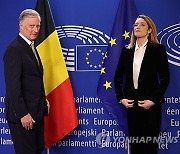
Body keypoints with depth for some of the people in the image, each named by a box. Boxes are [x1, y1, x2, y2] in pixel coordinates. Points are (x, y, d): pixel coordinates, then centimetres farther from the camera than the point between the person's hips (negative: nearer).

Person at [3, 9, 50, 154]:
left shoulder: (31, 48, 13)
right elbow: (13, 86, -21)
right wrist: (22, 114, -23)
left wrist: (44, 99, 12)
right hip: (23, 114, -9)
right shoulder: (14, 49, -17)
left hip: (36, 112, 9)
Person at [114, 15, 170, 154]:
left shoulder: (158, 49, -3)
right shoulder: (127, 51, 8)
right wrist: (121, 98, 0)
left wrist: (154, 100, -13)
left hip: (150, 104, -4)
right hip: (131, 103, 4)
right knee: (134, 142, 9)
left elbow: (165, 78, -7)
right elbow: (118, 77, 11)